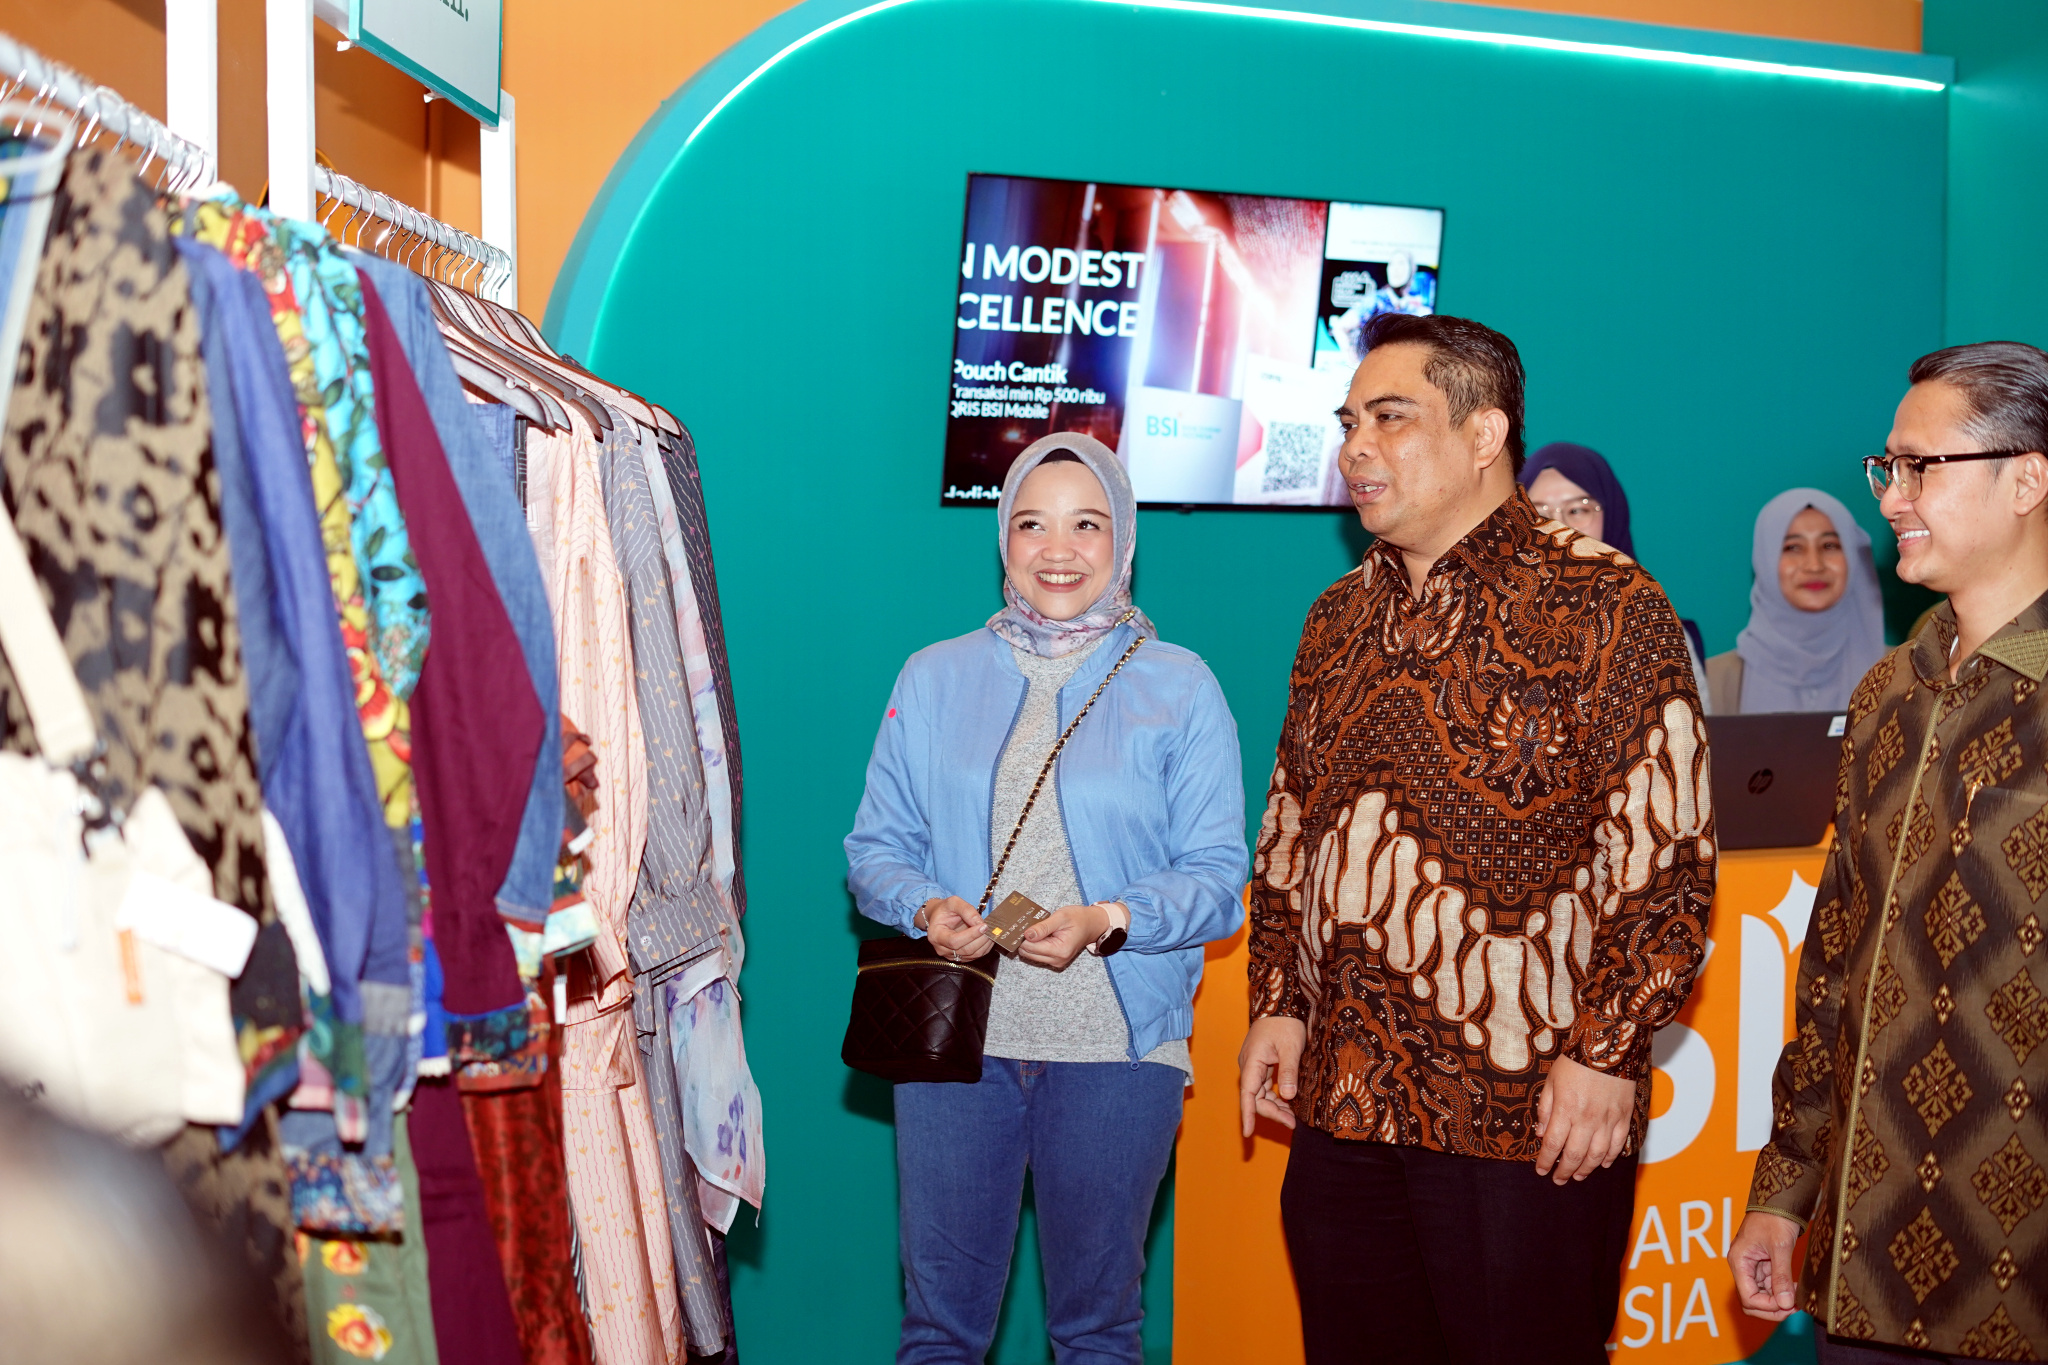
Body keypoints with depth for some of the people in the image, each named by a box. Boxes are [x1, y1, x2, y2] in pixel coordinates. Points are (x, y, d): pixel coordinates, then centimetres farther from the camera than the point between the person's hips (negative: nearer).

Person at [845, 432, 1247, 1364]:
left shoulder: (1180, 687, 3)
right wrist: (929, 909, -12)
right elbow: (875, 848, 9)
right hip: (954, 1039, 2)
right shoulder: (934, 678, 9)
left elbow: (1217, 877, -1)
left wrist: (1109, 920, -18)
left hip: (1116, 1045, -1)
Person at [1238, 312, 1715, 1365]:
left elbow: (1668, 855, -10)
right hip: (1340, 1108, 6)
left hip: (1530, 1121, -6)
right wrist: (1277, 1002, 10)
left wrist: (1607, 1051, -15)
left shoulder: (1605, 609, -6)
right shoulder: (1339, 619, 13)